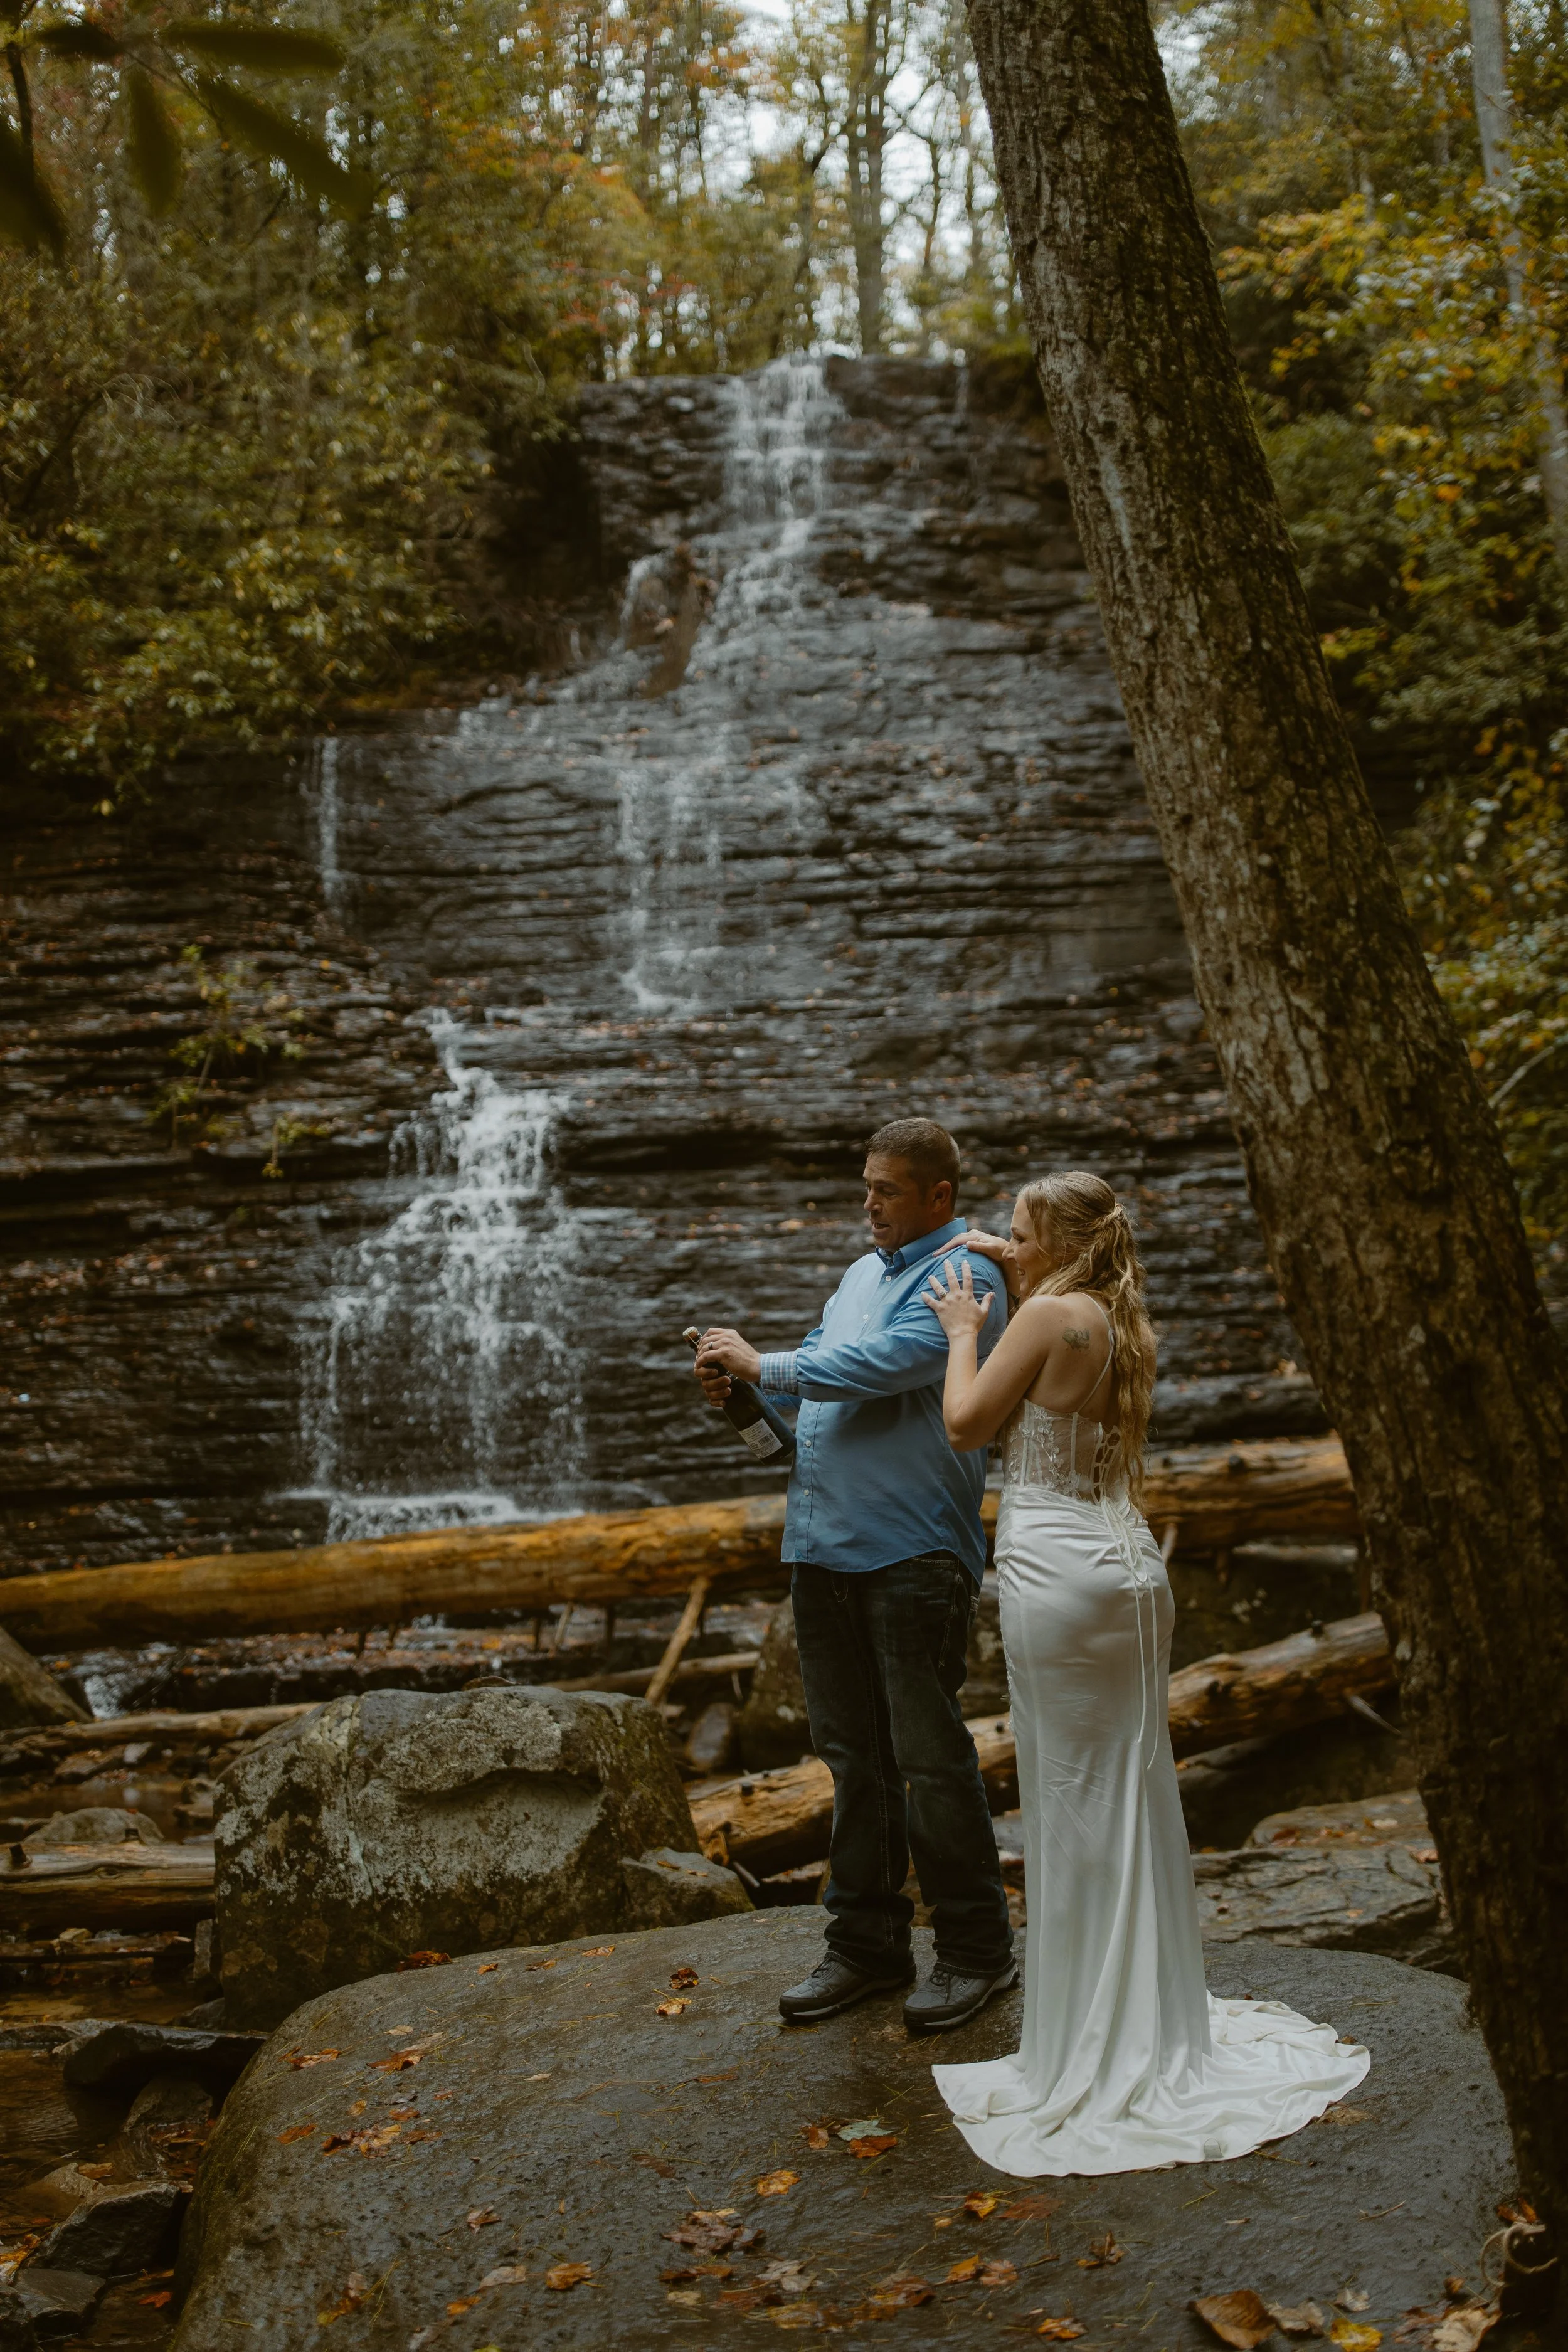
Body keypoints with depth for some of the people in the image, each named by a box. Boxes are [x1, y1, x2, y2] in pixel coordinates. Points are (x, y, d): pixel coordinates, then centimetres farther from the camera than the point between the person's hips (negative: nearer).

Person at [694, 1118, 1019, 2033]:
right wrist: (741, 1383, 3)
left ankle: (978, 1948, 15)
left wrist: (762, 1364, -11)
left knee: (929, 1754, 0)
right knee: (853, 1751, 14)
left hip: (913, 1553, -8)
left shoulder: (963, 1278, -10)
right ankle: (868, 1943, 25)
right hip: (826, 1546, 8)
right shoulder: (863, 1273, 19)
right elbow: (818, 1374, 23)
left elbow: (874, 1368, -21)